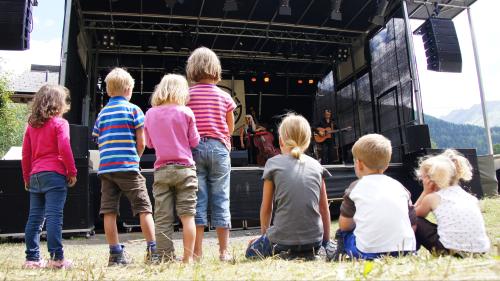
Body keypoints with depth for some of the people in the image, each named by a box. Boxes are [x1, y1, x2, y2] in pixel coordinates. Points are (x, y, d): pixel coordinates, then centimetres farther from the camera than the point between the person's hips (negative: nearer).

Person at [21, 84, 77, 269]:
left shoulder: (32, 125, 15)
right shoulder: (60, 123, -3)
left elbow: (25, 153, 14)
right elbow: (64, 148, -13)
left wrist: (27, 178, 20)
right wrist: (72, 171, -6)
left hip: (35, 176, 6)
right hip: (55, 174, -6)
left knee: (34, 218, 9)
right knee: (54, 217, -7)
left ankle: (32, 258, 14)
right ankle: (56, 258, -6)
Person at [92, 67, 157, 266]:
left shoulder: (102, 113, 15)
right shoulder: (133, 109, 2)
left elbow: (99, 142, 12)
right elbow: (141, 143, -2)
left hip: (105, 167, 5)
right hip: (127, 166, -5)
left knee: (109, 211, 4)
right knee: (144, 208, 1)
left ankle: (116, 254, 9)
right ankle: (153, 251, 0)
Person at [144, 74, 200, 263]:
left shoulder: (150, 114, 5)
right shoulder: (185, 112, -4)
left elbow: (149, 143, 15)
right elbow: (194, 141, 2)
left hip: (161, 170, 2)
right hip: (184, 169, -2)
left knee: (162, 218, 5)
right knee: (187, 215, 2)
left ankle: (165, 259, 8)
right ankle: (188, 258, 4)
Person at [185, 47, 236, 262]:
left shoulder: (186, 95, 1)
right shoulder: (224, 96, 5)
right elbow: (230, 129, 11)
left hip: (194, 148, 0)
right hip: (219, 148, 1)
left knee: (198, 199, 3)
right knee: (221, 200, 5)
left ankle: (197, 252, 5)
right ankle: (224, 251, 9)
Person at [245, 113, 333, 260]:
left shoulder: (273, 163, -3)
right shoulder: (316, 165, 4)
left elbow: (266, 208, 4)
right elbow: (324, 208, 9)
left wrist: (264, 235, 21)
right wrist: (326, 242, 21)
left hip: (282, 239, -4)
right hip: (314, 241, 5)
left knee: (251, 251, 24)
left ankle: (282, 254, 2)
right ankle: (306, 253, 10)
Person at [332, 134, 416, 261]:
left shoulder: (356, 187, -1)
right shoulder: (399, 186, 9)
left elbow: (344, 225, 3)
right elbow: (413, 225, 10)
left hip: (369, 252, -4)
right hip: (405, 250, 5)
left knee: (342, 234, 20)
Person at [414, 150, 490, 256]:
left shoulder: (432, 198, 7)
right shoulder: (471, 197, 17)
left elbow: (414, 214, 23)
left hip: (451, 250, -5)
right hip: (479, 249, 5)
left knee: (415, 221, 16)